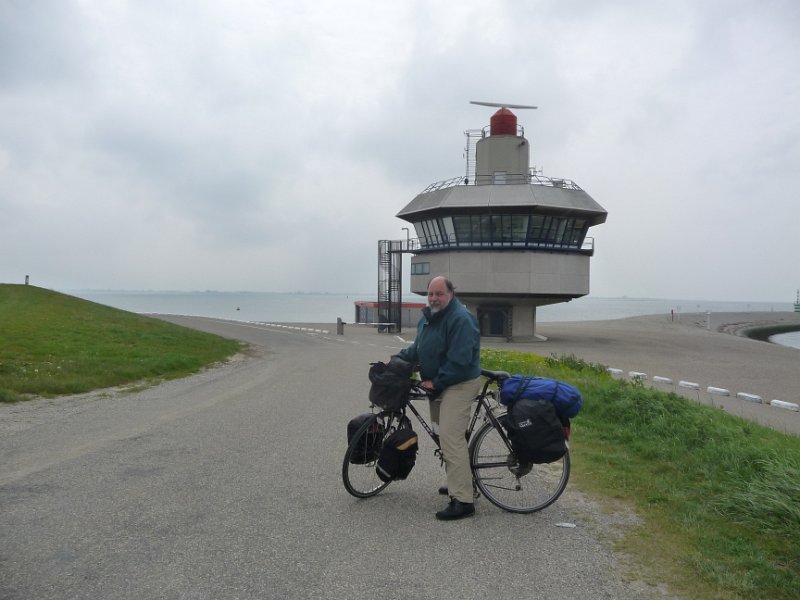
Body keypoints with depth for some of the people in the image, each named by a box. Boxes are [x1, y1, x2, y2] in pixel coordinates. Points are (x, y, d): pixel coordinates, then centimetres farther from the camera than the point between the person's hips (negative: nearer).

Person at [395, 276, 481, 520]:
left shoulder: (461, 319, -21)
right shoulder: (427, 317, 10)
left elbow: (459, 362, -25)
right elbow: (417, 348, 20)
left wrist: (436, 382, -19)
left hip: (459, 384, -10)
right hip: (437, 384, 10)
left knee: (450, 438, -15)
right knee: (446, 434, 17)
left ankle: (462, 501, -12)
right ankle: (457, 483, 33)